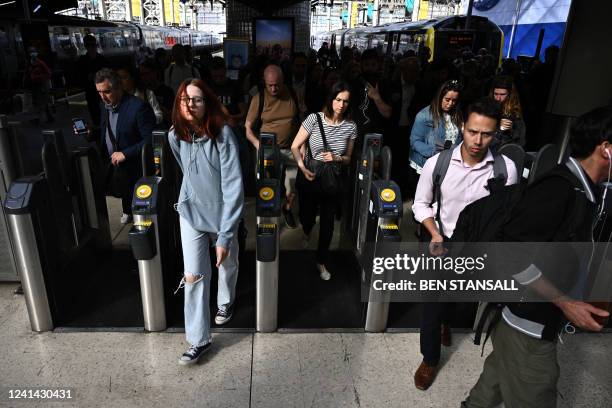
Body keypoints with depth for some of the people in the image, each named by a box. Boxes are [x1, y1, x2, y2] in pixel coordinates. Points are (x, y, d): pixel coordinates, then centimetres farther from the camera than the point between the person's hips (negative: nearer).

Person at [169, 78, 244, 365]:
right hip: (191, 212, 2)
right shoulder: (175, 136, -9)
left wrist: (224, 236, -28)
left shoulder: (222, 134, -23)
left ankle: (226, 303, 50)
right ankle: (199, 340, 15)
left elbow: (233, 186, -25)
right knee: (193, 276, -1)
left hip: (221, 213, -2)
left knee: (227, 263, 20)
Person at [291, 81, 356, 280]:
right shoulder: (314, 119, -12)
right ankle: (306, 232, 55)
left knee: (327, 223, 8)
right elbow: (295, 147, -8)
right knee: (307, 215, 14)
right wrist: (303, 168, -22)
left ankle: (322, 262, 30)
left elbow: (348, 159, 5)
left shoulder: (350, 126, -5)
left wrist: (337, 159, -17)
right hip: (309, 177, -1)